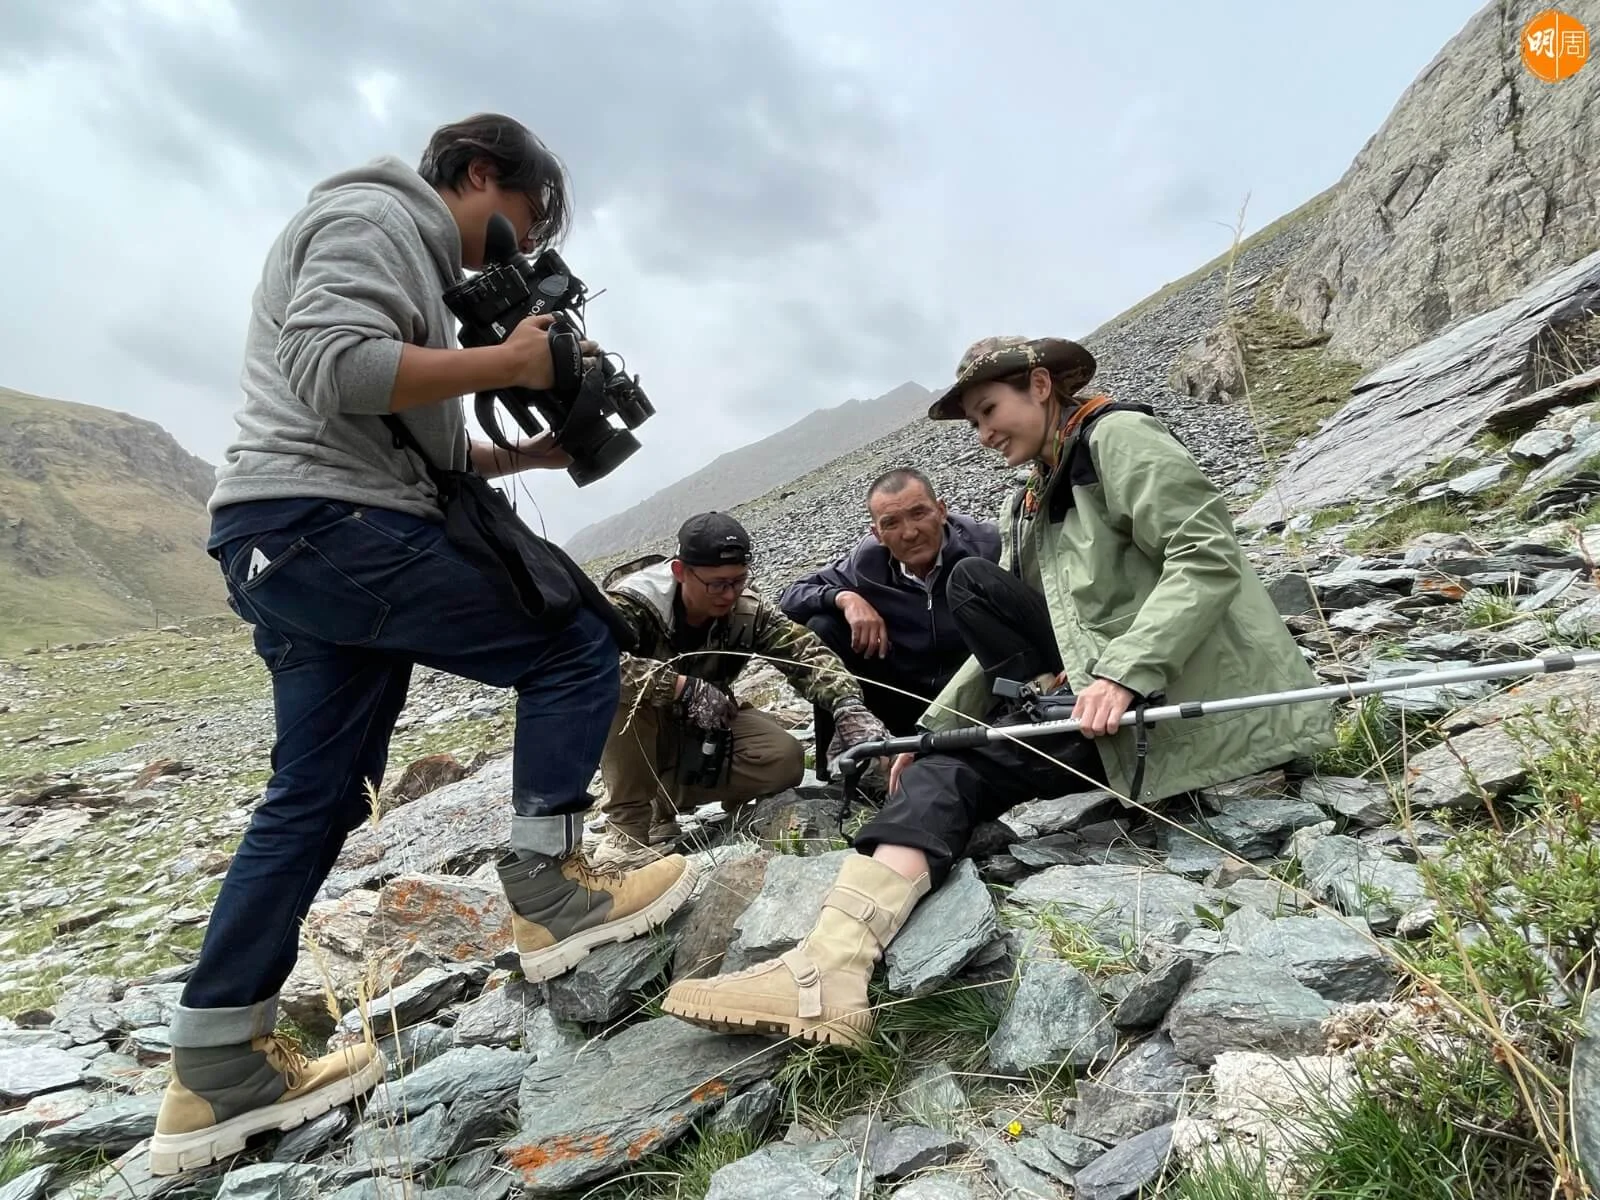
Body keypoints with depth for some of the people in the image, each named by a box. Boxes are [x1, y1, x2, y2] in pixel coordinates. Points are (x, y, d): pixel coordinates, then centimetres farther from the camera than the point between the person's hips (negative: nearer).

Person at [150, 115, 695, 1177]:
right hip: (326, 525, -11)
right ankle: (550, 893, -1)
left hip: (313, 541, 11)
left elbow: (420, 447, 26)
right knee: (576, 647, -6)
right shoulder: (375, 216, -2)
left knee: (314, 798, 10)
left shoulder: (410, 259, 30)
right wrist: (506, 363, -12)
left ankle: (217, 1069, 17)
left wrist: (533, 449, 15)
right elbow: (335, 370, -21)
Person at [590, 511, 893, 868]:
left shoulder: (747, 610, -15)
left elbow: (805, 651, -23)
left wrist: (849, 705, -43)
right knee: (625, 691, -37)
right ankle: (627, 821, -20)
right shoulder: (631, 602, -27)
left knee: (784, 759, -19)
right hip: (635, 735, -4)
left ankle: (665, 799, -3)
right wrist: (683, 687, -46)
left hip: (703, 730, 4)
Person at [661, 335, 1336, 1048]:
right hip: (1106, 684, 9)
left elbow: (1209, 557, -18)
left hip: (1180, 692, -9)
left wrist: (1123, 675, -29)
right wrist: (934, 726, 8)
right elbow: (1002, 640, 18)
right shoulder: (1034, 505, 22)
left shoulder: (1117, 437, -4)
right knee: (972, 586, -3)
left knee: (963, 767, -21)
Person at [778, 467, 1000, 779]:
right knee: (821, 628, -13)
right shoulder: (868, 562, -9)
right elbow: (791, 596, -2)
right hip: (907, 702, 3)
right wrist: (844, 598, -22)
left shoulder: (986, 544, -17)